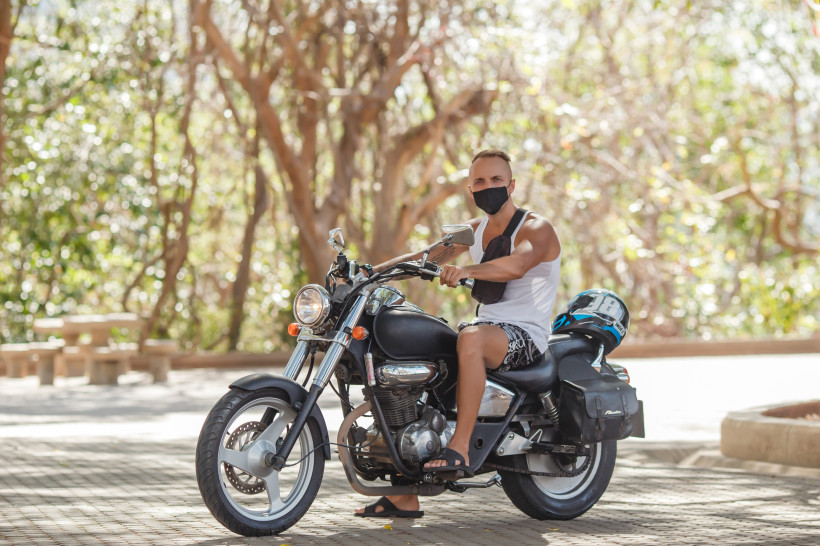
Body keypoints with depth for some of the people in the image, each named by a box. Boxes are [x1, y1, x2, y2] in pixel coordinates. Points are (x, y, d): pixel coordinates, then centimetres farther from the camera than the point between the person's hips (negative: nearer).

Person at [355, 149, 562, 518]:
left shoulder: (536, 229, -8)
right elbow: (429, 257, 9)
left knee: (471, 338, -40)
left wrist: (468, 270, -45)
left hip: (525, 335, -8)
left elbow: (517, 265, -30)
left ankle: (460, 449, -39)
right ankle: (404, 496, -4)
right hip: (487, 325, 8)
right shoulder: (474, 230, 16)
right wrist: (374, 270, -6)